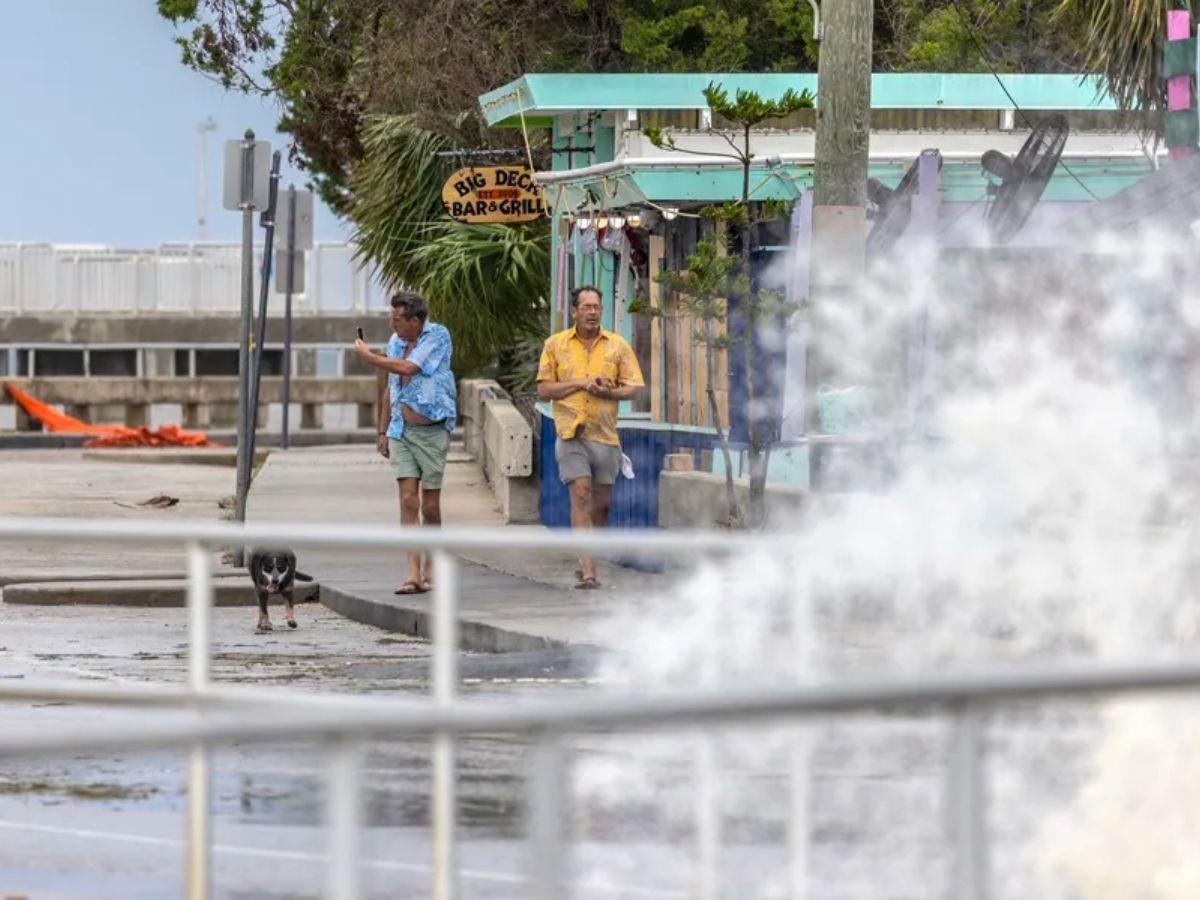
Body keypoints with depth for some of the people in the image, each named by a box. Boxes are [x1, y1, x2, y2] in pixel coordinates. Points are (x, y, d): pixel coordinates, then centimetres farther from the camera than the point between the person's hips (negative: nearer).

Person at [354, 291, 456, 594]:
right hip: (401, 430, 4)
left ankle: (428, 569, 17)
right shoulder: (396, 341, 12)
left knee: (430, 505, 2)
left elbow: (407, 368, -18)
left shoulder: (438, 337, -7)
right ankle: (414, 573, -10)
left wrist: (369, 357, -6)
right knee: (408, 500, -7)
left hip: (431, 431, -4)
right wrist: (383, 431, 20)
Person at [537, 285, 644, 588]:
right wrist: (581, 383, -10)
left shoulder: (618, 346, 7)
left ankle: (586, 561, 25)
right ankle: (588, 569, -20)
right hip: (571, 432, -2)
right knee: (581, 495, -15)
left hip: (605, 434, 2)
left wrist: (604, 391, -14)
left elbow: (632, 388, 4)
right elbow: (544, 389, 2)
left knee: (602, 502, 7)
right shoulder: (555, 345, 6)